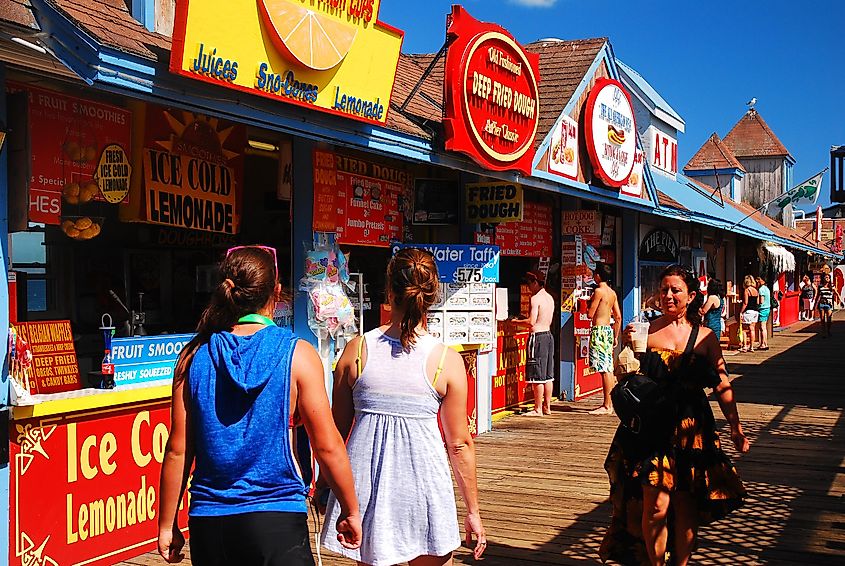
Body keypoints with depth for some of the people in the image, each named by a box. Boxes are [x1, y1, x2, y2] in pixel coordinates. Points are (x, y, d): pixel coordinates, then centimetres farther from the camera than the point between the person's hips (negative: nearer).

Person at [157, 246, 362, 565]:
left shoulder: (195, 356, 0)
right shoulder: (297, 355, -8)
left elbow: (177, 450, 1)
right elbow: (327, 446, -7)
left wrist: (167, 526, 11)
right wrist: (350, 511, 6)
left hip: (209, 521, 4)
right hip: (278, 521, -3)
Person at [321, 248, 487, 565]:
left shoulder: (356, 351, -3)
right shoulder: (448, 361, -8)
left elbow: (337, 429, 4)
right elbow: (459, 444, -3)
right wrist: (473, 512, 7)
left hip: (364, 483, 2)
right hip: (422, 481, -1)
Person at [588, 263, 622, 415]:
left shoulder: (599, 291, -11)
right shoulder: (612, 292, 14)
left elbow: (590, 314, -12)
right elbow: (618, 317, 15)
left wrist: (588, 304, 9)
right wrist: (616, 337, 20)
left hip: (599, 330, -9)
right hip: (609, 329, 9)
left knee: (604, 370, -8)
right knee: (608, 369, 11)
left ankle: (607, 406, -8)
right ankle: (609, 403, 15)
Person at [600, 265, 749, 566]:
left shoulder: (705, 337, 5)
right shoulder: (646, 331, 1)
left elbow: (722, 386, 6)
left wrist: (735, 427, 2)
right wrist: (626, 347, -13)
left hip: (691, 430, 2)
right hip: (652, 427, -2)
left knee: (686, 506, 7)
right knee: (656, 505, -6)